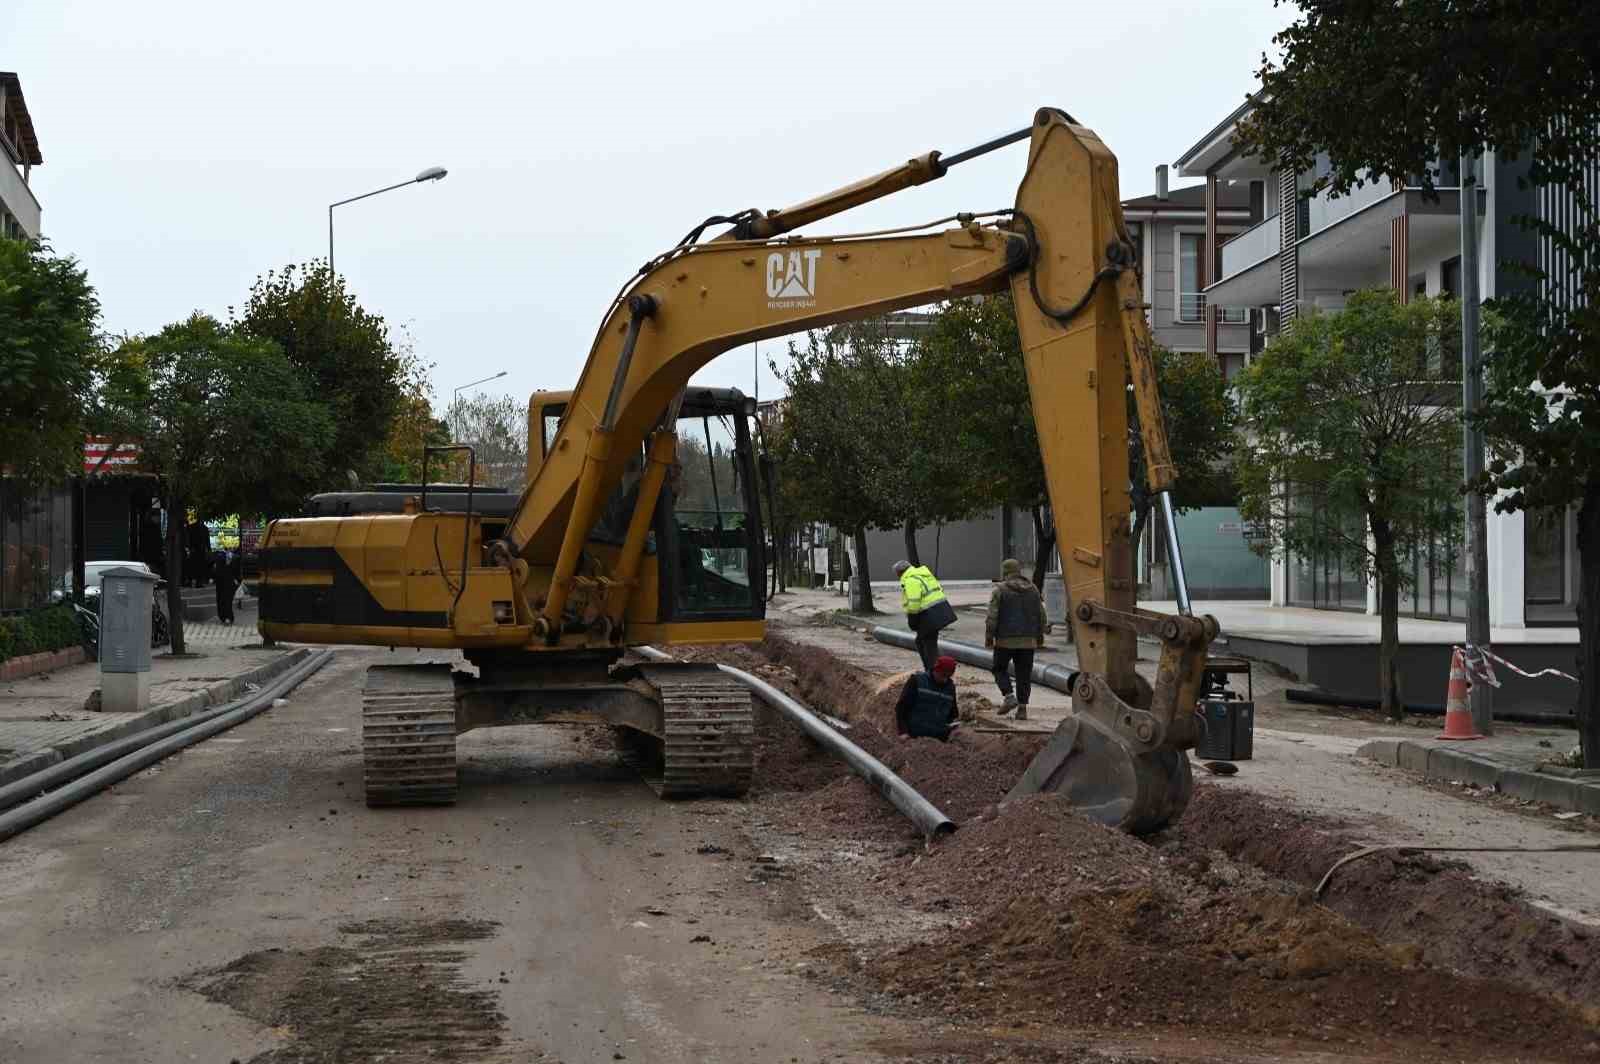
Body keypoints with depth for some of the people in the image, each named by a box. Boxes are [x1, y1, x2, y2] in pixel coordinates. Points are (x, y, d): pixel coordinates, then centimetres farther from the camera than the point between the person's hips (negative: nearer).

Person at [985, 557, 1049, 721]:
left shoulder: (1000, 589, -5)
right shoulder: (1033, 589, 9)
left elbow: (992, 617, -9)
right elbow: (1041, 615, 12)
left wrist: (989, 636, -1)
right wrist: (1040, 635, 21)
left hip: (1005, 640, -4)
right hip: (1028, 640, 4)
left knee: (1000, 668, 12)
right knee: (1024, 673, 7)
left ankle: (1009, 696, -6)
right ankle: (1022, 708, 4)